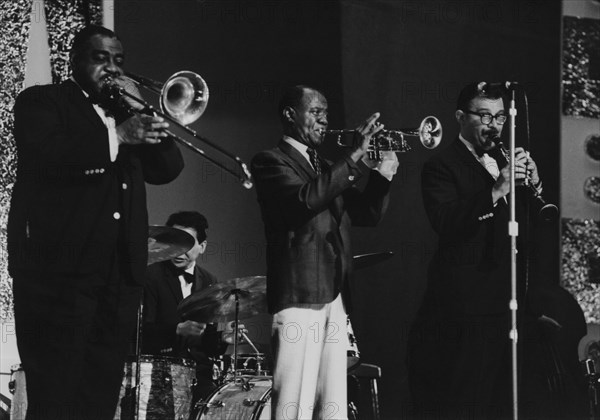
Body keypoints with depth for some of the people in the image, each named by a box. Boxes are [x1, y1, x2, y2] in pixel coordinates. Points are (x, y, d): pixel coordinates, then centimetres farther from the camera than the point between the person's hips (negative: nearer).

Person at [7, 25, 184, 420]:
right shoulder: (41, 101, 5)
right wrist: (116, 136, -20)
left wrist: (150, 119, 1)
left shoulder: (125, 112, 23)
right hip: (60, 271, -6)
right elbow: (43, 154, -14)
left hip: (120, 279, 6)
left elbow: (168, 169, 16)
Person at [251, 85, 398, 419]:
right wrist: (355, 157, -18)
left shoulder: (328, 169, 24)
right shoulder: (272, 162, 0)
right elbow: (306, 198, -19)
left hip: (335, 297, 8)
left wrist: (383, 174, 0)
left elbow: (368, 214, 17)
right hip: (299, 295, -8)